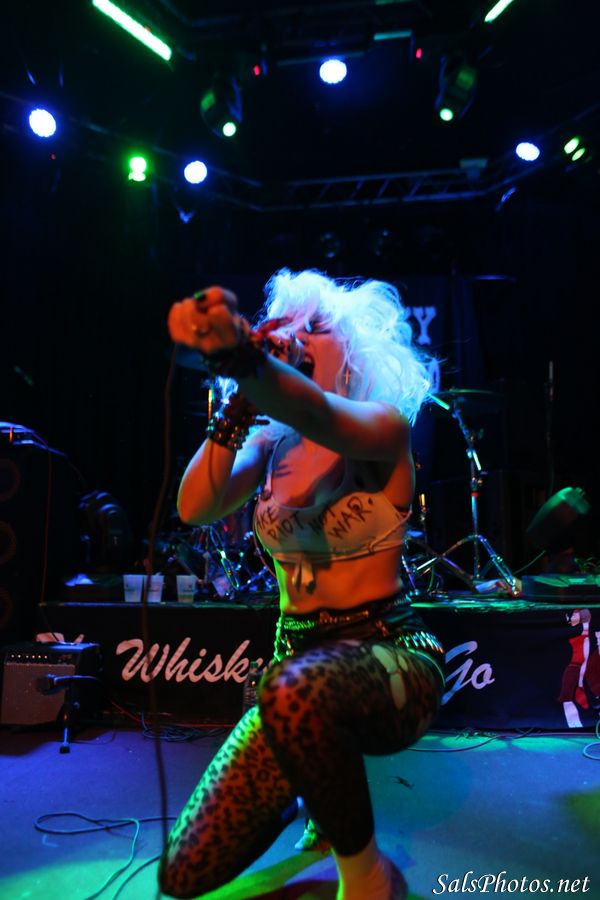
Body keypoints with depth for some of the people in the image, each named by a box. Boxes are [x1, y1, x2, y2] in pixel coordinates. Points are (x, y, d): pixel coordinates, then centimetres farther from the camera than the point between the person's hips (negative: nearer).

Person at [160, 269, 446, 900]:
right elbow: (195, 508, -9)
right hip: (298, 662, 5)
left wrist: (239, 351, -50)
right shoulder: (269, 445, 8)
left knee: (296, 692, -40)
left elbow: (318, 415, -32)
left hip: (389, 656, -5)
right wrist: (240, 402, -12)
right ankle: (308, 783, 29)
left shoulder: (383, 424, -7)